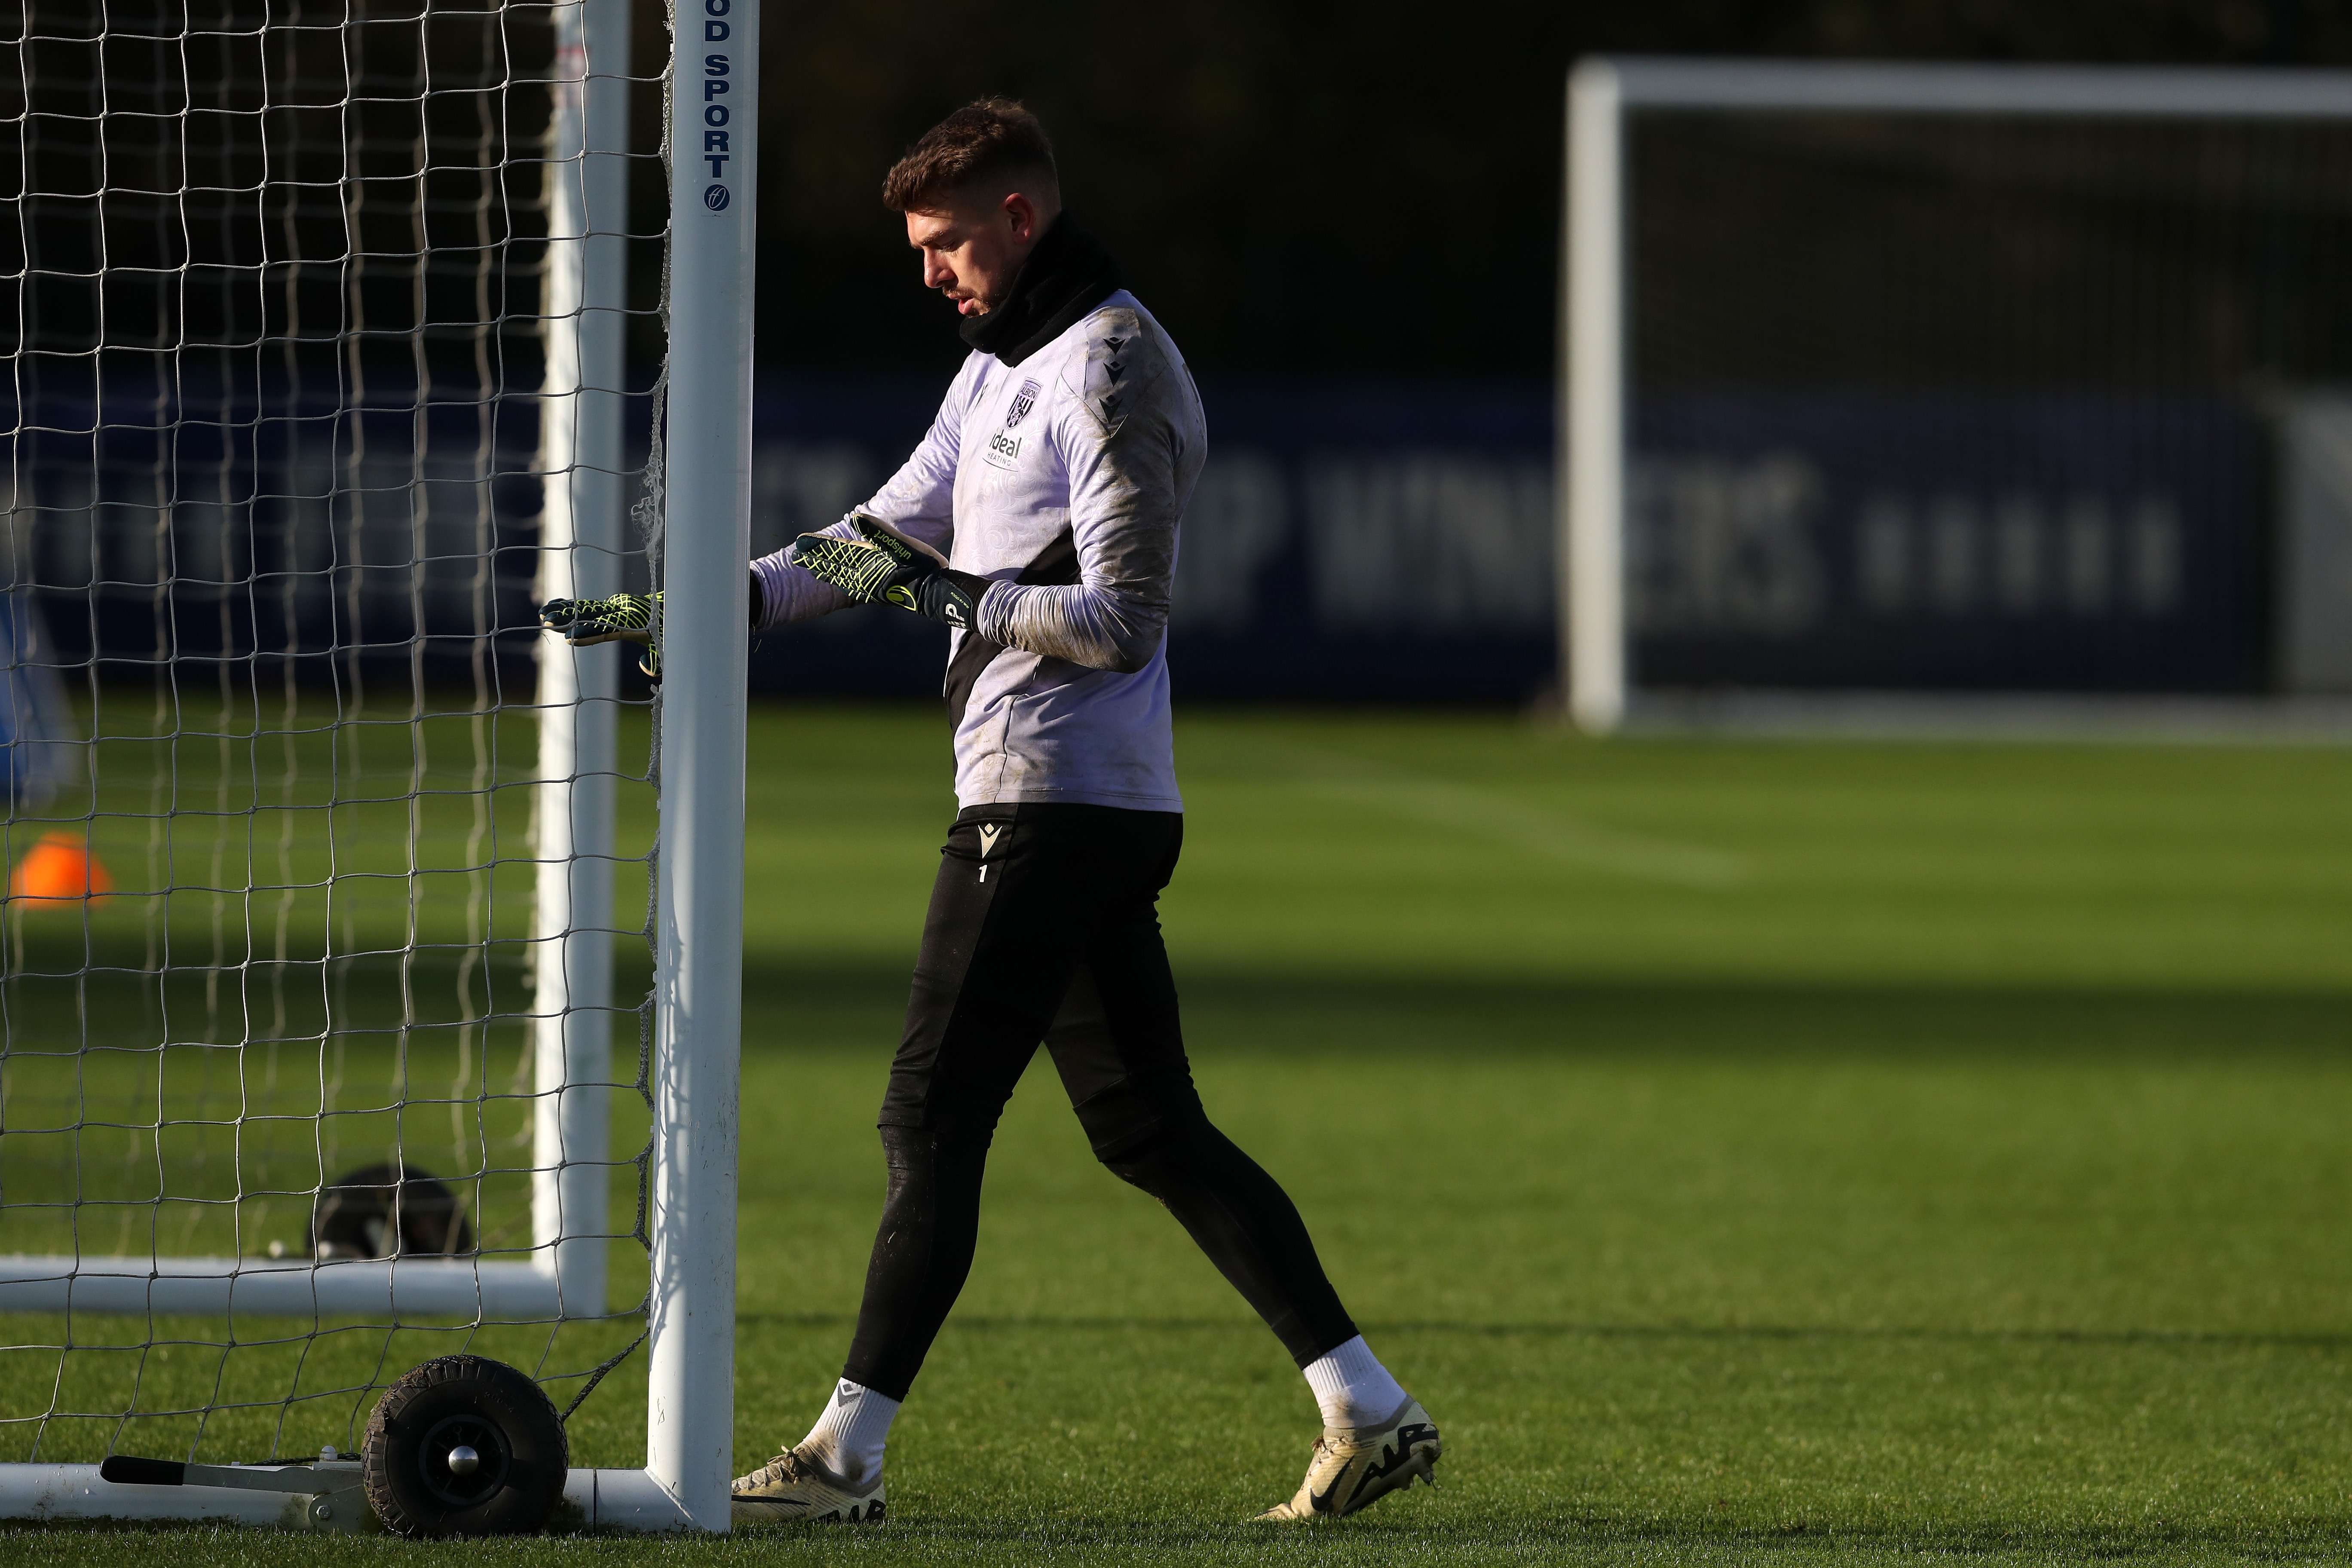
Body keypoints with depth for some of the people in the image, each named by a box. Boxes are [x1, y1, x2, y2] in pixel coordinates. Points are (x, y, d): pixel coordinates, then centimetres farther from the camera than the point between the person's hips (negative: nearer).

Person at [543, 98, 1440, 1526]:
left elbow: (1121, 618, -18)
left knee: (931, 1122, -7)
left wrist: (941, 595, -18)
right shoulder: (1002, 366, 19)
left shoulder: (1109, 371, -13)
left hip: (1052, 808, -10)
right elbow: (898, 527, 23)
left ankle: (845, 1458, -4)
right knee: (1151, 1130, 9)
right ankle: (1371, 1414, 8)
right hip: (1102, 815, 10)